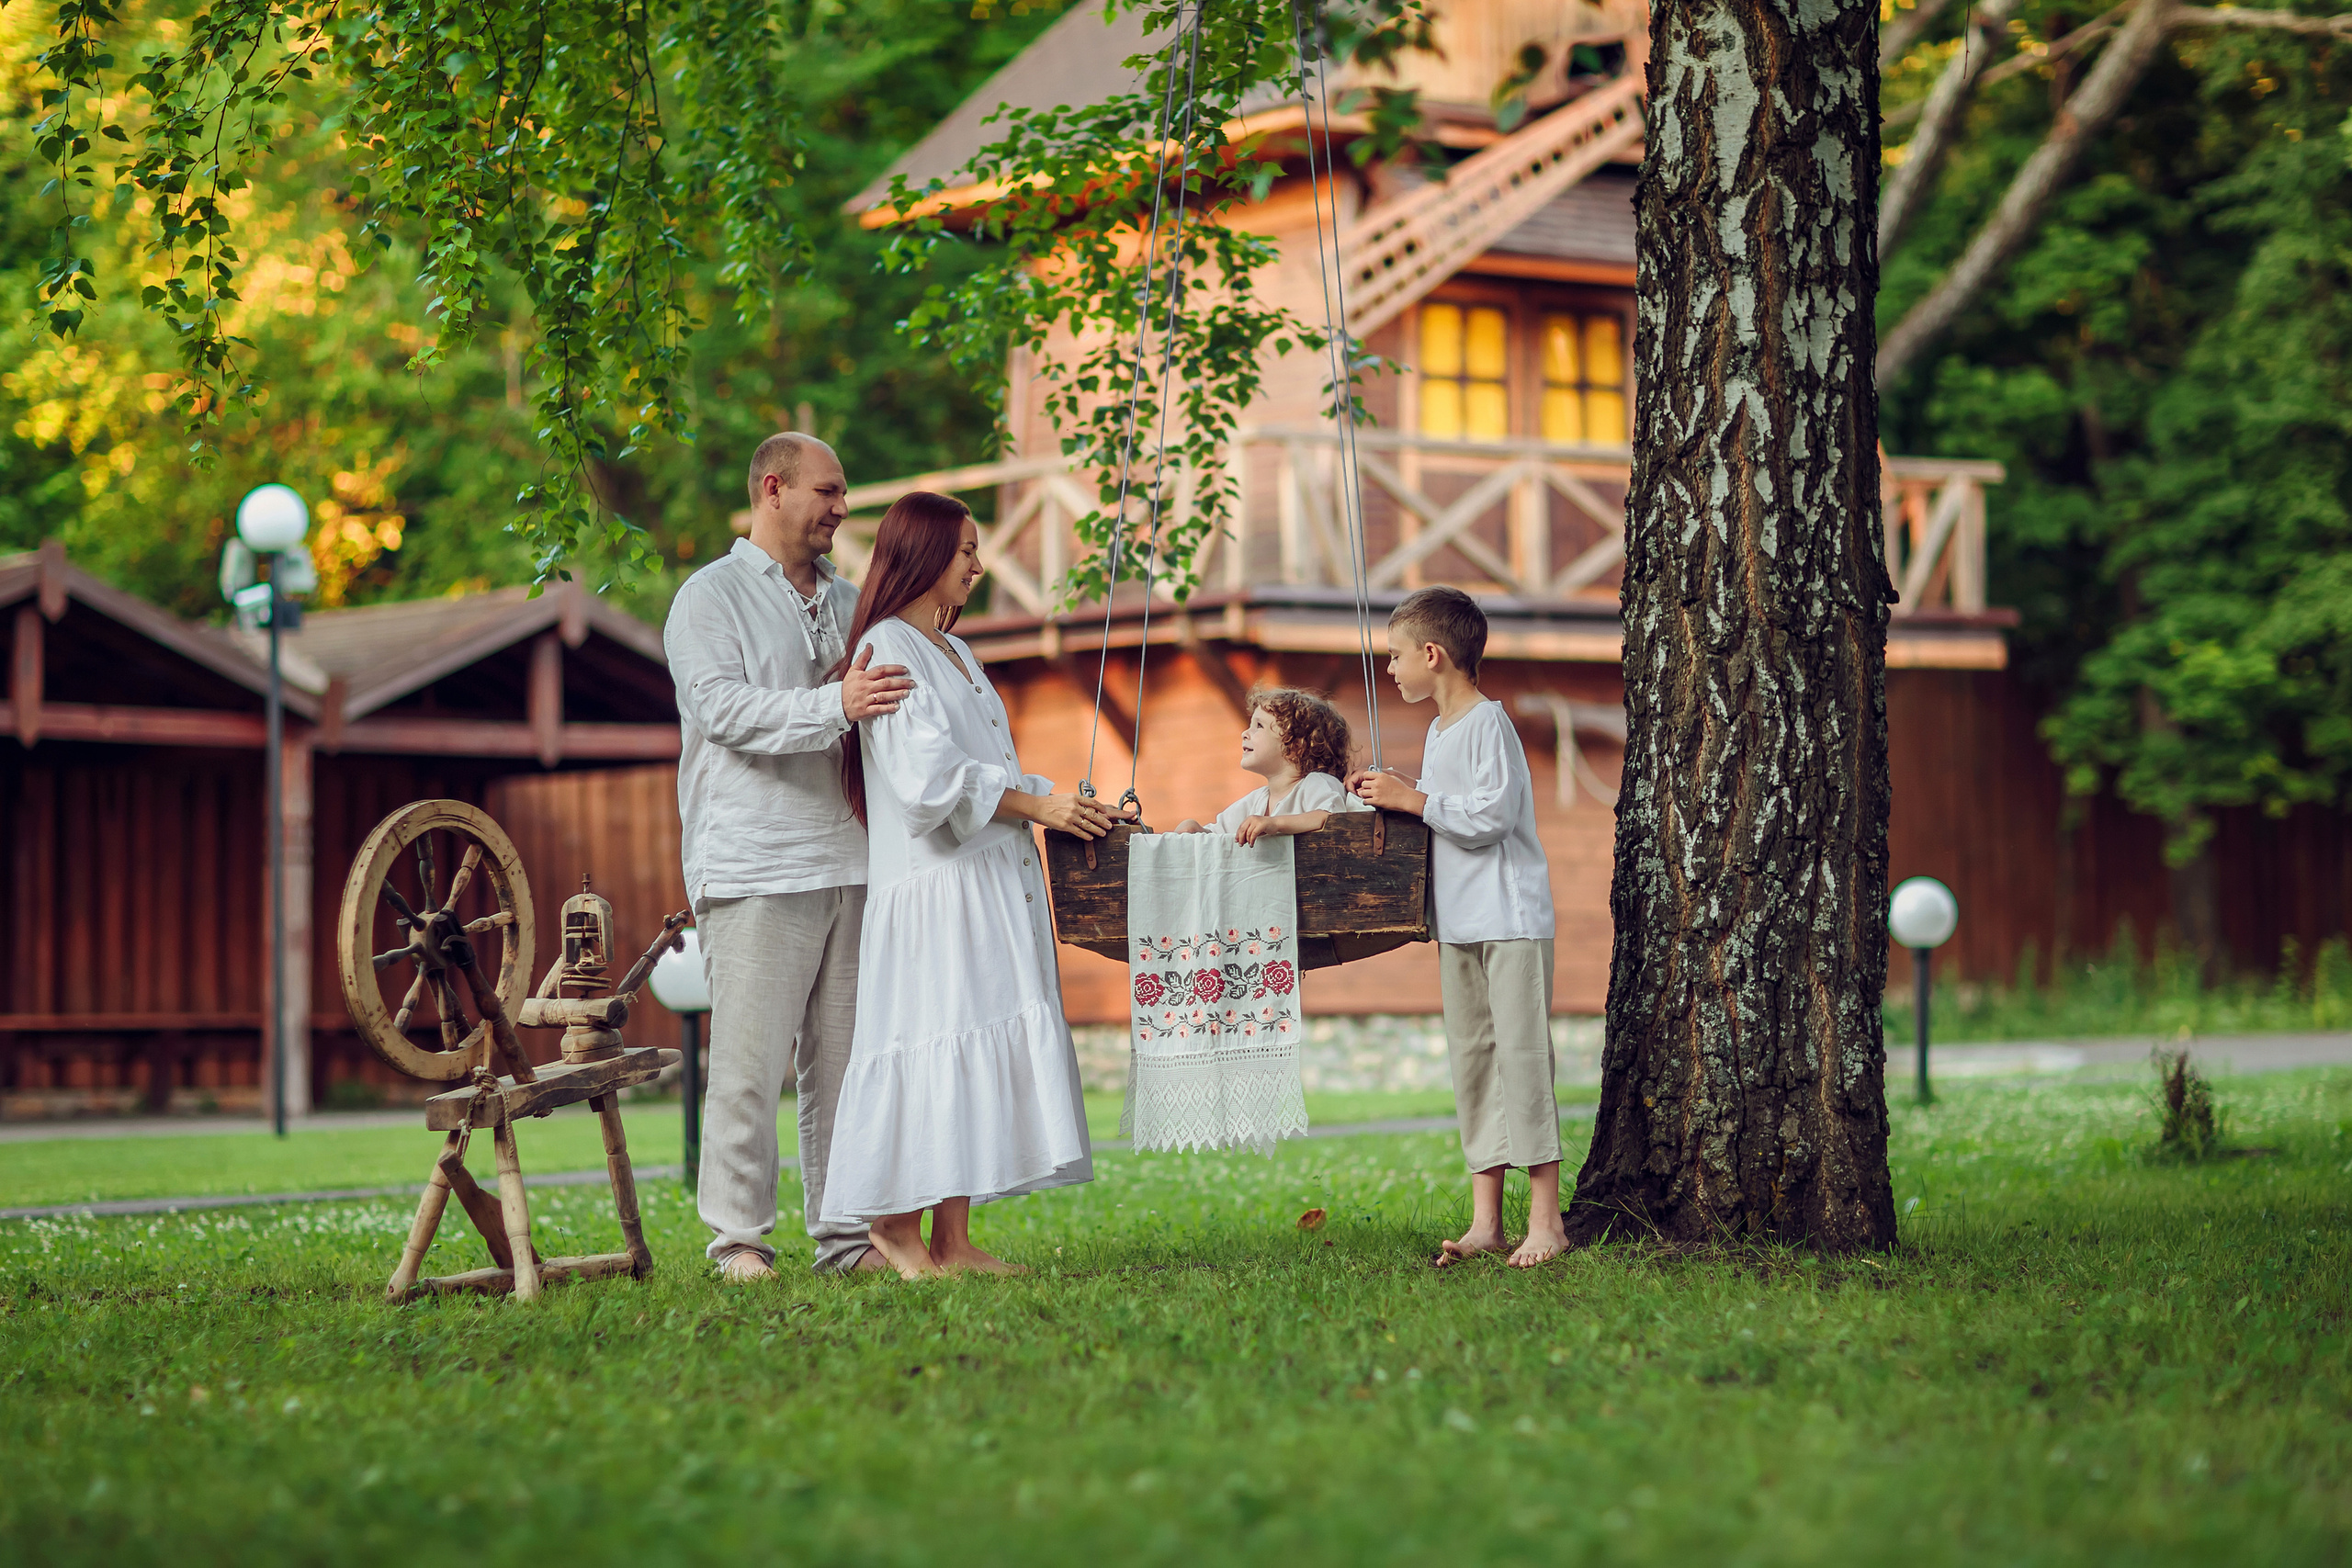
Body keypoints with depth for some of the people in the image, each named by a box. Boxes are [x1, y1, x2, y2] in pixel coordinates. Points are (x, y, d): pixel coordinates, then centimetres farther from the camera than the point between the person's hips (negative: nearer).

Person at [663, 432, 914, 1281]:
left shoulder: (847, 602, 22)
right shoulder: (711, 597, 2)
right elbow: (725, 707, -14)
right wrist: (836, 707, -24)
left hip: (849, 860, 6)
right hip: (755, 867, -6)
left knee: (844, 1058, 6)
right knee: (750, 1060, -6)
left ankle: (845, 1233, 10)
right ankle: (739, 1237, 0)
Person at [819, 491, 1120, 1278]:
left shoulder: (955, 652, 22)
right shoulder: (889, 648, -8)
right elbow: (928, 776, -17)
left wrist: (1063, 804, 13)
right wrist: (1039, 805, -14)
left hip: (992, 882, 9)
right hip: (934, 882, -9)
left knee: (981, 1045, 5)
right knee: (938, 1038, -10)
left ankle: (952, 1240, 5)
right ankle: (899, 1224, -2)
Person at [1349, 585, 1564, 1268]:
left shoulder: (1489, 724, -12)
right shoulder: (1438, 732, 16)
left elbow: (1490, 816, -20)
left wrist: (1412, 799, -14)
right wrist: (1389, 797, 8)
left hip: (1511, 917, -9)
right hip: (1458, 924, 9)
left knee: (1520, 1051, -9)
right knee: (1471, 1056, 7)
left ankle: (1545, 1218, -6)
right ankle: (1485, 1219, 9)